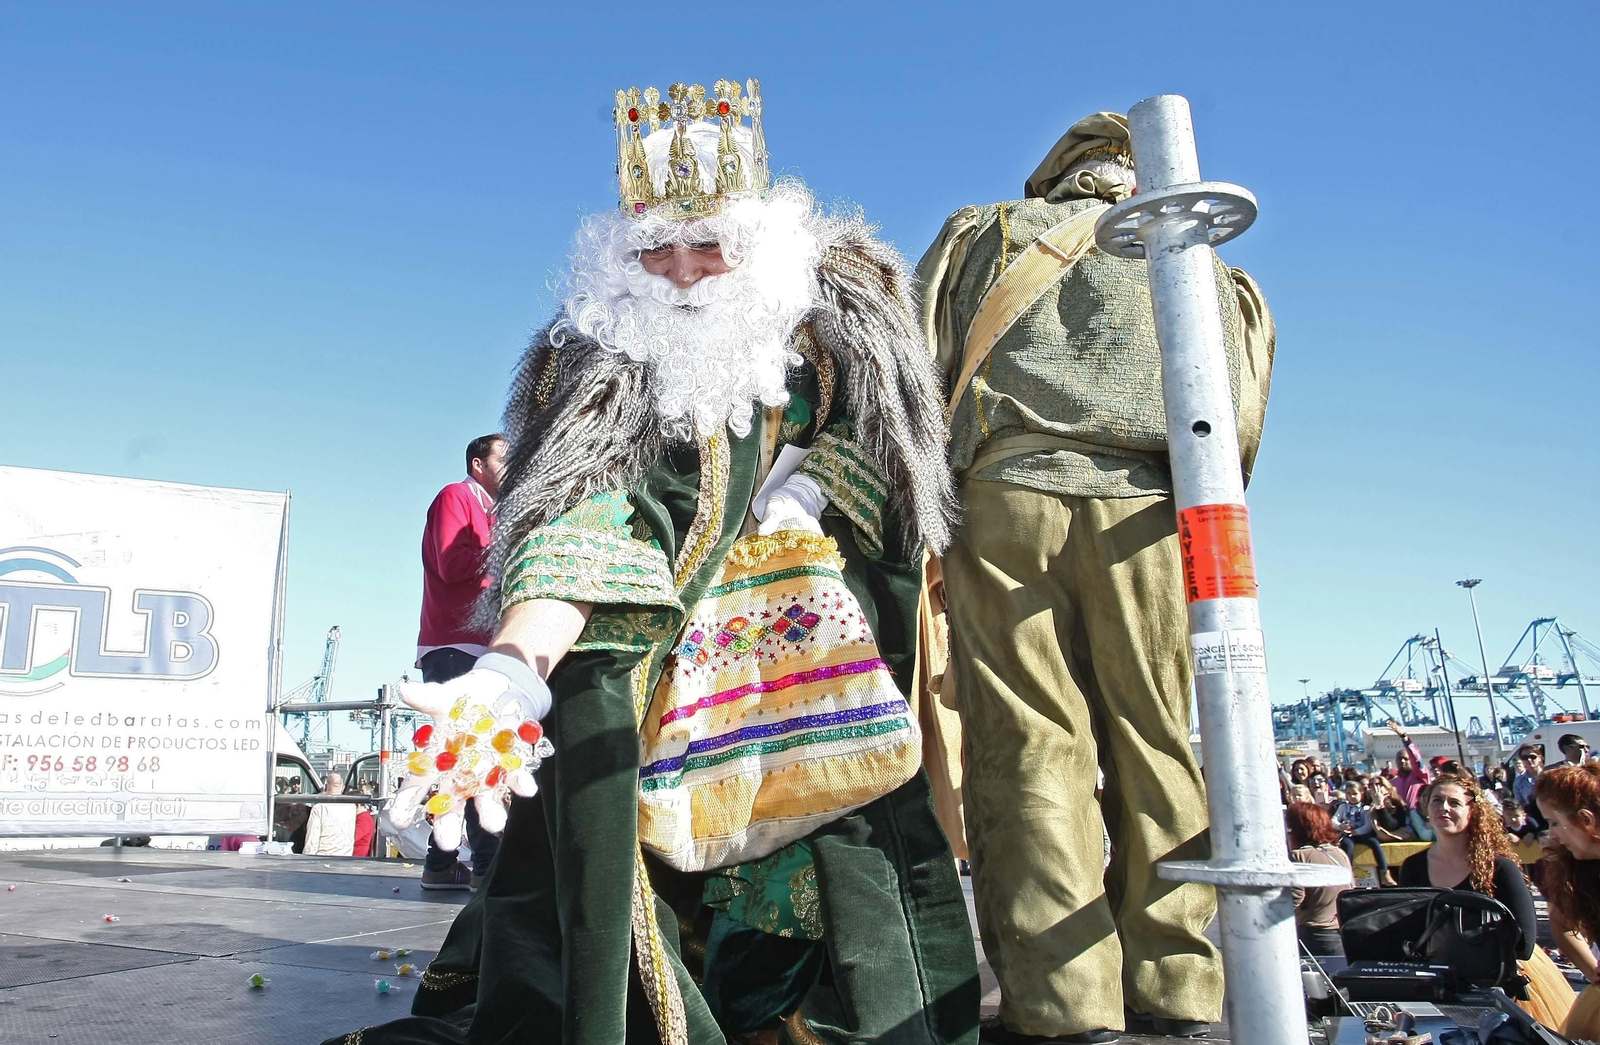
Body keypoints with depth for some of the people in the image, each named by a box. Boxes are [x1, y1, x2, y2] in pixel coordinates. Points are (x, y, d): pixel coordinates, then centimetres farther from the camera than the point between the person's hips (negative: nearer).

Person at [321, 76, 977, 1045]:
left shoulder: (835, 302, 3)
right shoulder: (601, 361, -6)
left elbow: (882, 417, 12)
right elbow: (575, 521, -19)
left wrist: (813, 480, -7)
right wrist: (517, 662, -37)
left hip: (821, 631, 2)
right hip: (660, 642, -1)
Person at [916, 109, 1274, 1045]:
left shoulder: (987, 233, 21)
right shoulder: (1197, 264, 25)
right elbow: (1238, 421, 13)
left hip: (1005, 499, -1)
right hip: (1148, 513, 2)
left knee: (1030, 748, -4)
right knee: (1160, 748, 4)